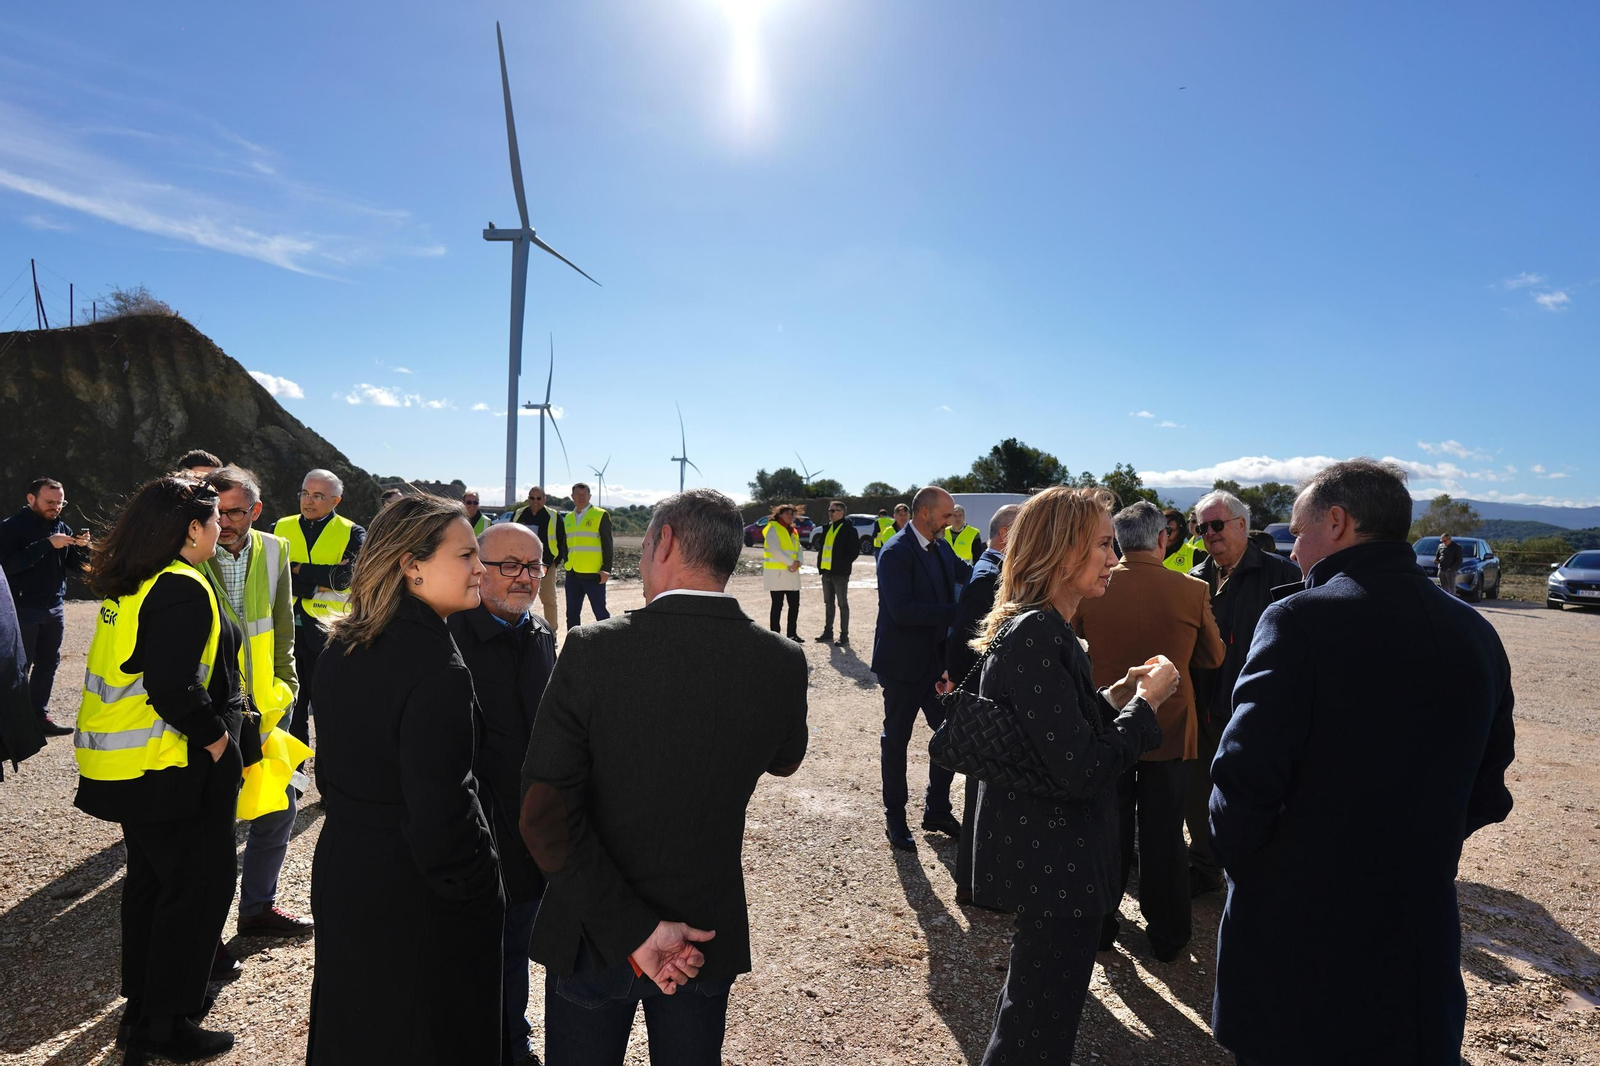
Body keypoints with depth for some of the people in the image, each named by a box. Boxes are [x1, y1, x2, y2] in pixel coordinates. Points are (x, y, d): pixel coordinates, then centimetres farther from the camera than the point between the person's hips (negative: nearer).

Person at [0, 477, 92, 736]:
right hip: (23, 609, -6)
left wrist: (82, 547, -10)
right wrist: (47, 544, -25)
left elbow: (77, 565, 10)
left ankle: (40, 715, 19)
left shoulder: (61, 527, 8)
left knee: (48, 664, 10)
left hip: (55, 608, 6)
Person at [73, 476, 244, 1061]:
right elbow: (172, 688, -28)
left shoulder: (129, 586, 8)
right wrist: (216, 736, -15)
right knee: (199, 888, 4)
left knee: (150, 880, 22)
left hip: (124, 763, 10)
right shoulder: (183, 589, -21)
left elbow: (133, 669, 14)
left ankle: (141, 1008, 37)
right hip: (171, 770, -10)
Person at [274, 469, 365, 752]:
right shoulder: (281, 527, 7)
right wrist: (321, 584, -14)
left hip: (328, 633, -2)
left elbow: (347, 576, -17)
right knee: (291, 707, 13)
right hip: (285, 630, 3)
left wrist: (296, 568, -12)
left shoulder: (352, 534, 0)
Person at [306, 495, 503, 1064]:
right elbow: (440, 818, -26)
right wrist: (475, 888, -11)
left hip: (342, 867, 7)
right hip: (418, 899, -7)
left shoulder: (339, 649, -2)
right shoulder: (439, 673, -28)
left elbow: (329, 770, 9)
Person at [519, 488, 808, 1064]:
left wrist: (633, 929, -19)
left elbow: (546, 816, -23)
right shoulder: (783, 662, -14)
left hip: (594, 934, -2)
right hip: (708, 937, 2)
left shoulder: (593, 650, -21)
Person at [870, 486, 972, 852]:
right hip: (903, 662, -7)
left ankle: (937, 810, 29)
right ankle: (895, 819, 23)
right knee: (896, 740, 8)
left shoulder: (941, 548, 7)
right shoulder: (896, 552, -19)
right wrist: (955, 612, -26)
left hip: (935, 659, 7)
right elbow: (902, 609, -27)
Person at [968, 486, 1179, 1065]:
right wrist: (1146, 700, -16)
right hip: (1054, 869, -10)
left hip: (1044, 861, 10)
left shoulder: (1044, 630, 9)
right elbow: (1082, 772, -27)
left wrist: (1116, 696, 3)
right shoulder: (1035, 636, -25)